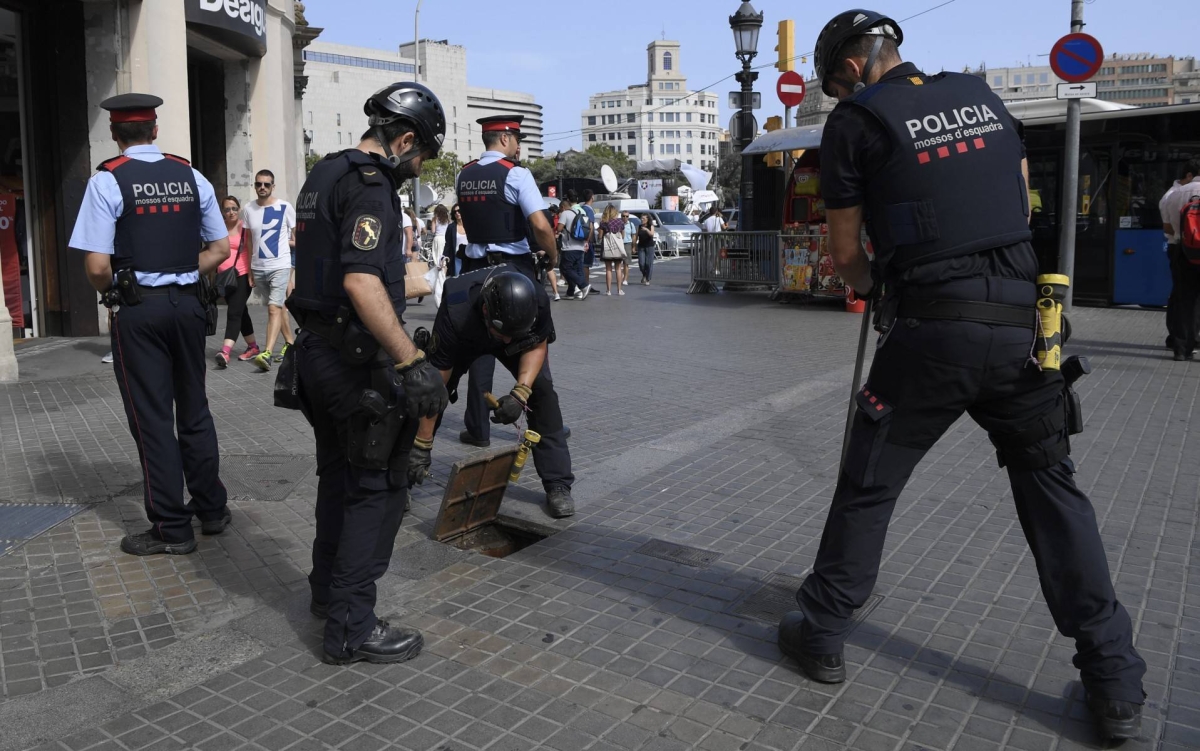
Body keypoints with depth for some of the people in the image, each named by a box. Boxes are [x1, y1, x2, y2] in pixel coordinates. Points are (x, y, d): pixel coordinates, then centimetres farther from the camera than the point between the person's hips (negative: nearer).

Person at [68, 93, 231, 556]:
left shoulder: (108, 180, -9)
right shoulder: (191, 177, 3)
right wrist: (184, 276, 11)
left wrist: (113, 294, 5)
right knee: (194, 408, 16)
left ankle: (171, 529, 11)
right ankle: (211, 509, 25)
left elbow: (97, 265, -14)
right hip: (187, 303, 4)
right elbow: (220, 249, 8)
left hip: (138, 310, -4)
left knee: (151, 418, 4)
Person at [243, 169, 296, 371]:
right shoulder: (247, 209, 3)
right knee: (278, 307, 16)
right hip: (257, 267, 4)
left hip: (280, 265, -4)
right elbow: (247, 241, 8)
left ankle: (267, 353, -22)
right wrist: (248, 270, 8)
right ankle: (290, 342, 29)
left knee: (274, 308, -14)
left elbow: (297, 236, 9)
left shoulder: (285, 208, -6)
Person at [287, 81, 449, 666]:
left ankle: (329, 589, 38)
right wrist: (413, 362, -33)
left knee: (340, 474, 22)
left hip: (317, 348, 10)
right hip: (356, 359, -10)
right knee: (378, 487, -2)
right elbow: (362, 282, -31)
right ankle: (350, 628, 4)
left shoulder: (323, 174, 14)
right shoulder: (370, 186, -18)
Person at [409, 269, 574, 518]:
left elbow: (538, 346, -19)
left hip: (522, 335, 1)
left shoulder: (537, 301, -40)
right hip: (464, 337, -1)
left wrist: (520, 393, -35)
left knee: (542, 388, -19)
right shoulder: (454, 315, -43)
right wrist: (422, 445, -32)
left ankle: (558, 484, -9)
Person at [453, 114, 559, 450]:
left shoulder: (463, 176, 6)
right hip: (515, 268, -4)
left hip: (476, 267, 4)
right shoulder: (516, 173, -11)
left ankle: (478, 429, 12)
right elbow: (540, 225, -19)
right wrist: (553, 257, -4)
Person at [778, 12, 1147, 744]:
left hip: (933, 330, -4)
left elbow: (845, 253, 4)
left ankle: (822, 635, 22)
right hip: (1022, 321, 5)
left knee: (869, 486, 9)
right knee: (1053, 487, 15)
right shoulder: (984, 96, 16)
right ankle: (1115, 681, 17)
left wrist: (875, 286, 24)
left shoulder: (856, 121, 1)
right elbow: (1023, 205, 23)